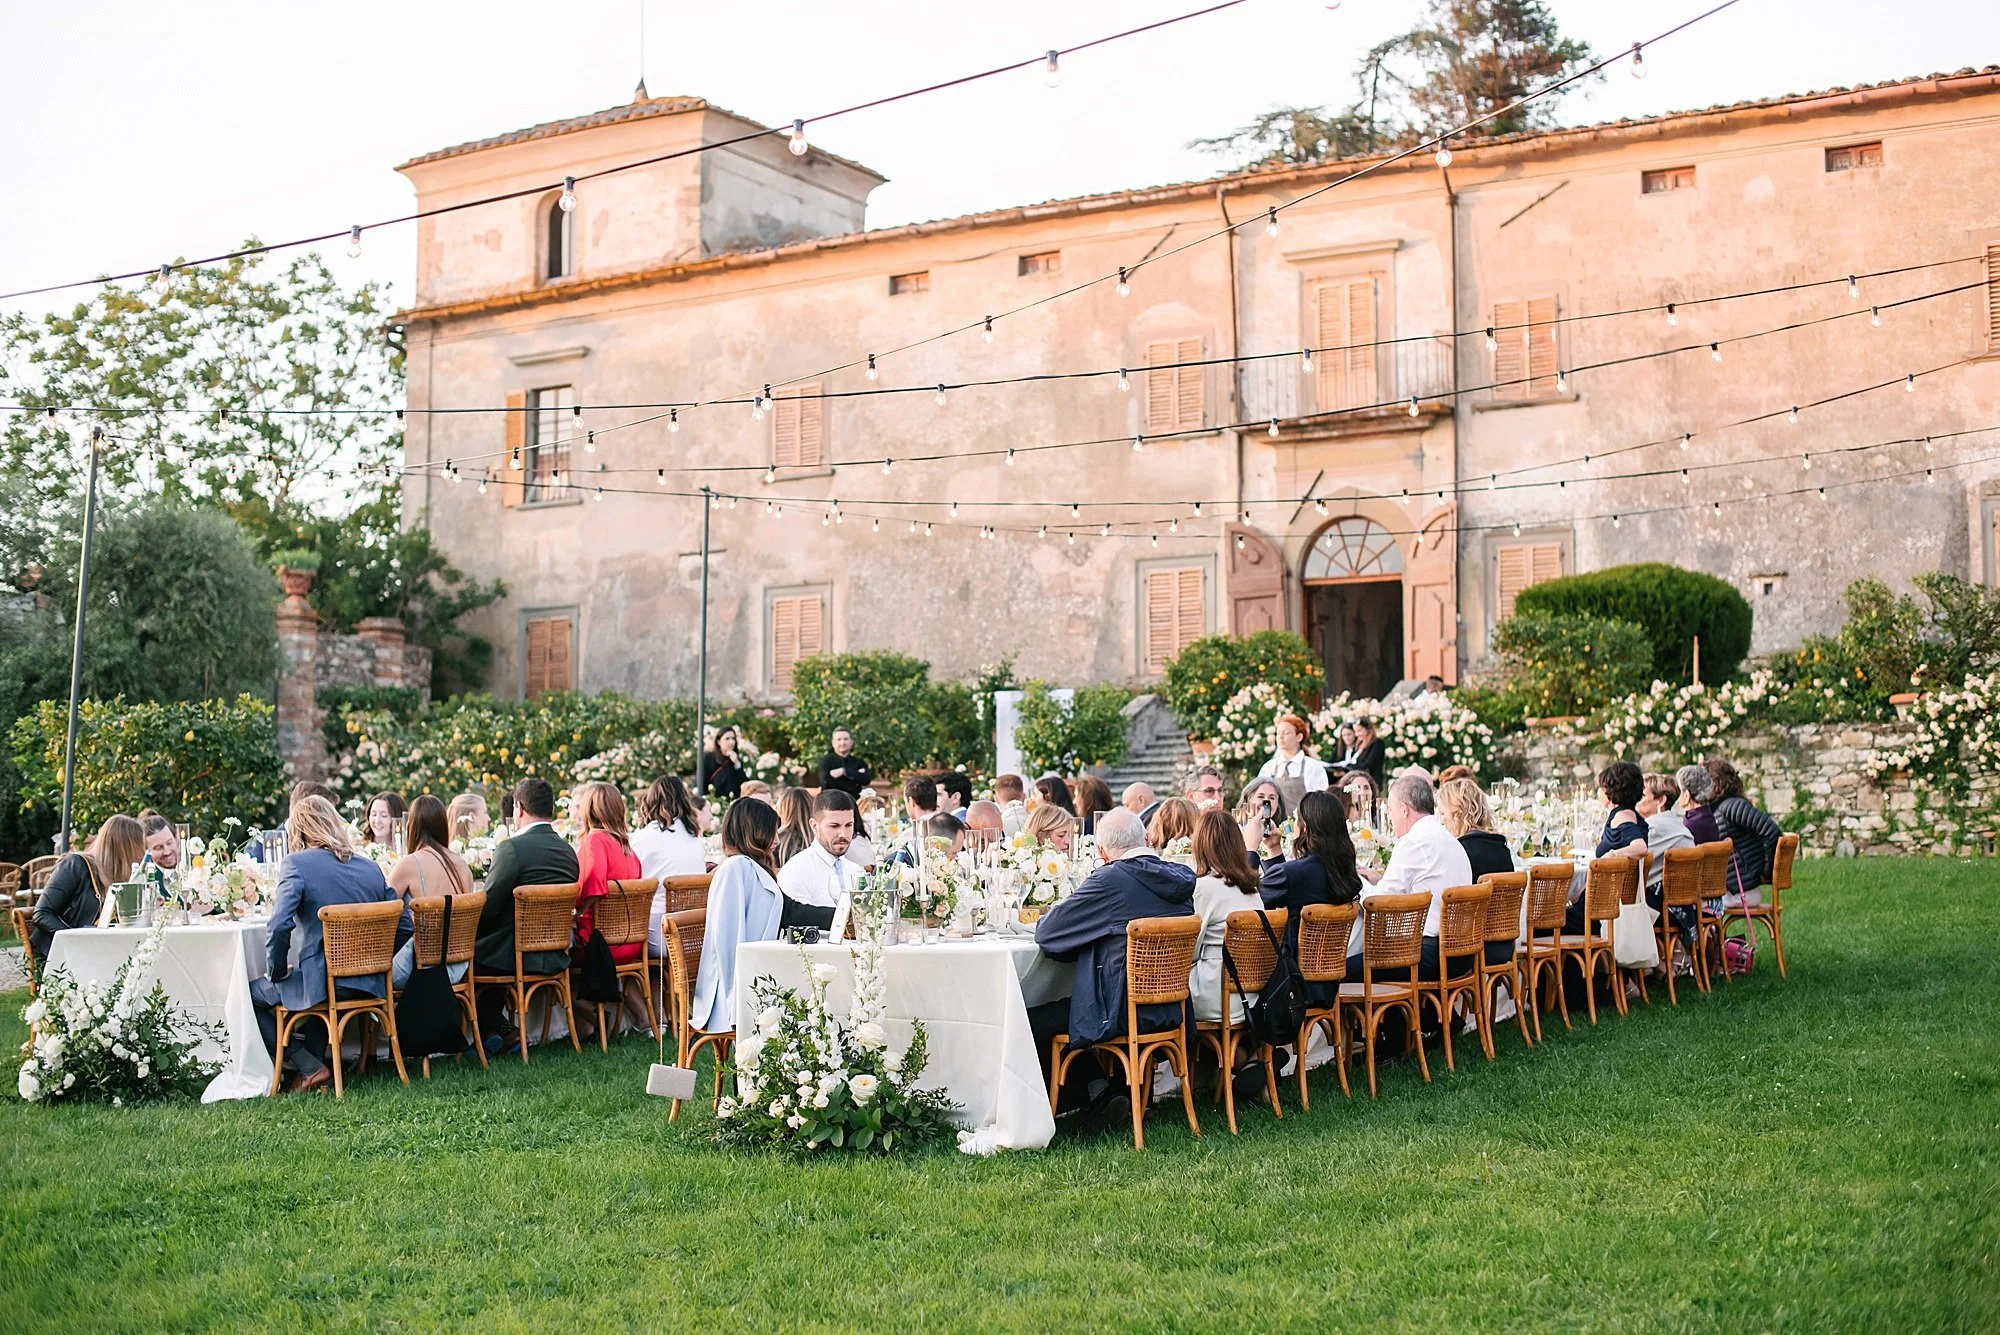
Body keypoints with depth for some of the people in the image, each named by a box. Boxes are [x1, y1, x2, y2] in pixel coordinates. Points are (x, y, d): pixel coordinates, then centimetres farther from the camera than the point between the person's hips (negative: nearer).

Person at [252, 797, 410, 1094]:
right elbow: (405, 927, 8)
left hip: (322, 985, -7)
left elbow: (279, 927, -20)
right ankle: (316, 1058, 31)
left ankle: (309, 1068, 8)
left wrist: (277, 972, -4)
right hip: (370, 985, 7)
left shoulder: (297, 864, -9)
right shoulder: (371, 868, 8)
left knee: (251, 993, 16)